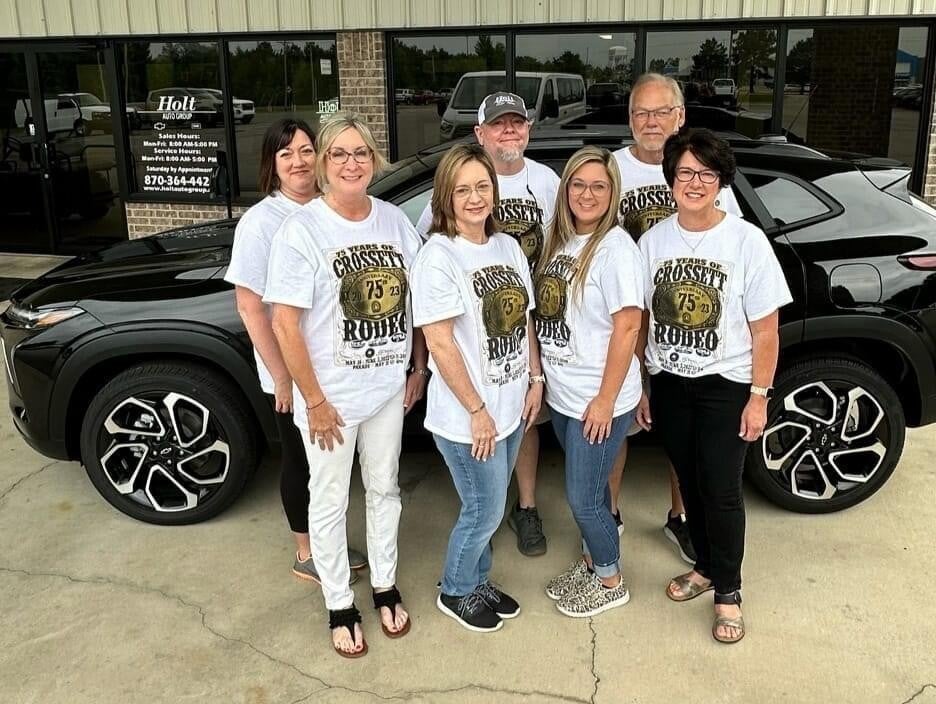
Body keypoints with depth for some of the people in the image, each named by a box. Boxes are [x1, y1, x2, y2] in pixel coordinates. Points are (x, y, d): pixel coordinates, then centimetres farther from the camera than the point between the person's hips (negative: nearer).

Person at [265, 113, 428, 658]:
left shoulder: (396, 221, -1)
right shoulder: (302, 229, -15)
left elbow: (416, 300, 8)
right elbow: (285, 324, -15)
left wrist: (419, 369, 5)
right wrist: (314, 401, -16)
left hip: (389, 387, 5)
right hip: (331, 395, -4)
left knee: (385, 489, 19)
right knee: (330, 501, 11)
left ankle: (386, 587, 40)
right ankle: (340, 605, 31)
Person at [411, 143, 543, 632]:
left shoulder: (508, 247, 5)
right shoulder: (438, 257, -16)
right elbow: (439, 342, -19)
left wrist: (535, 380, 6)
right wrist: (477, 411, -17)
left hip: (510, 405, 7)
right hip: (467, 415, -6)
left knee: (487, 505, 19)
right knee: (485, 511, 5)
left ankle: (478, 581, 40)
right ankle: (456, 592, 30)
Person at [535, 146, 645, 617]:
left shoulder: (615, 247, -16)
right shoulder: (560, 240, 6)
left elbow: (627, 327, -19)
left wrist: (606, 400, -19)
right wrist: (540, 377, 7)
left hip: (598, 400, -7)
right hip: (561, 395, 7)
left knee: (584, 498, 3)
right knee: (585, 488, 21)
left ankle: (610, 582, 25)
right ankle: (590, 561, 41)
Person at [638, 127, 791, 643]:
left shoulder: (746, 241, -11)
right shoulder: (653, 241, -1)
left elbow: (764, 329, -8)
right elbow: (639, 320, 4)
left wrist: (759, 397, -9)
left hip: (725, 386, -3)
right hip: (668, 383, 3)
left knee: (721, 490, 1)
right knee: (691, 482, 15)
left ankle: (727, 591, 21)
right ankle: (705, 566, 36)